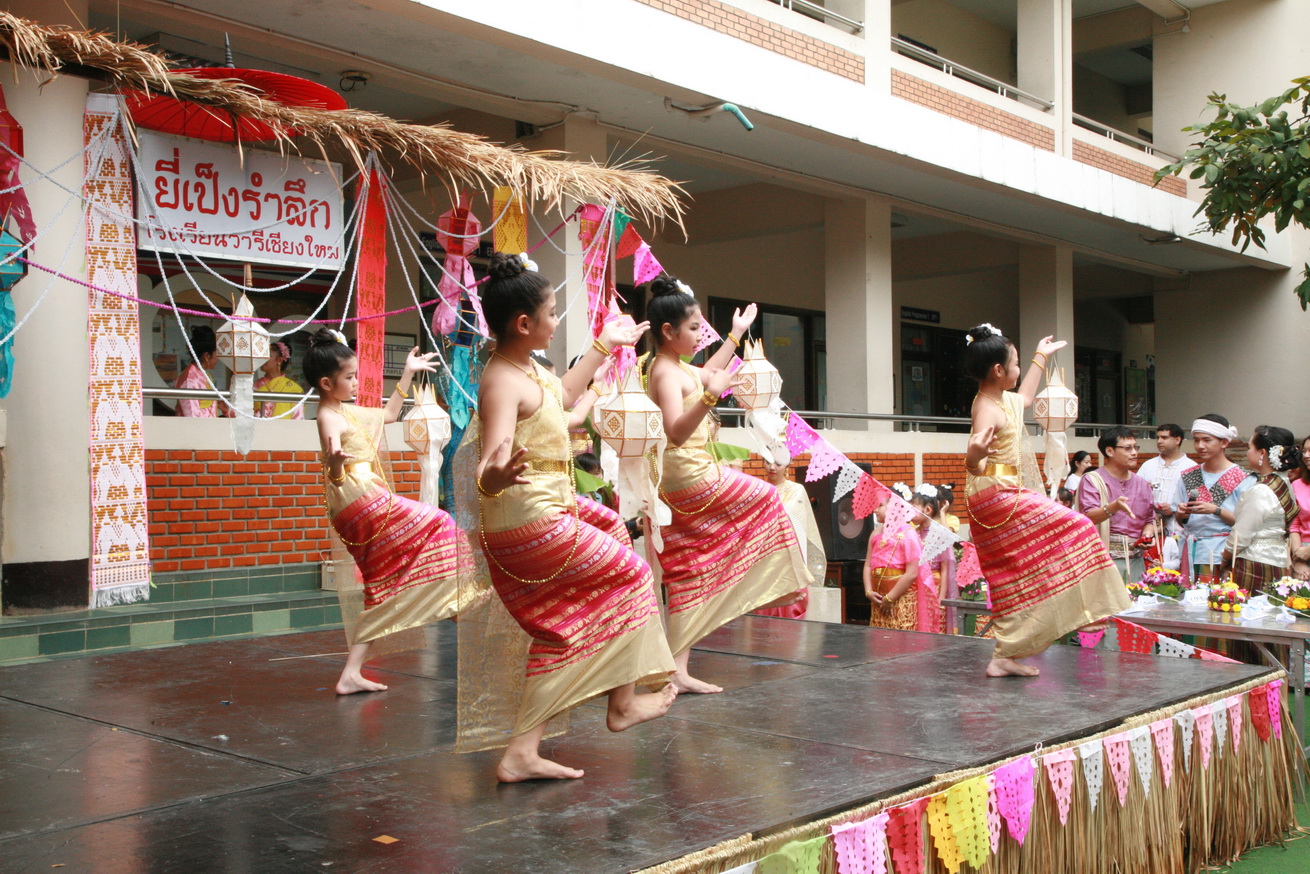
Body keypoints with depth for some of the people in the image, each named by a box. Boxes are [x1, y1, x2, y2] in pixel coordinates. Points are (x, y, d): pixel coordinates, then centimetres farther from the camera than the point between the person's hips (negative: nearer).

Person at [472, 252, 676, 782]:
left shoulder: (529, 369, 10)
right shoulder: (502, 382, -23)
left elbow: (564, 396, 33)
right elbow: (488, 473, -34)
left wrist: (604, 346, 39)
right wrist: (497, 476, -59)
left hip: (552, 509, 10)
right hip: (531, 523, -10)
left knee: (557, 634, 14)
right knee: (630, 574, 6)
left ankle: (522, 753, 15)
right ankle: (623, 703, 18)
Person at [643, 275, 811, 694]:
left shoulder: (676, 367, 14)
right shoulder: (666, 371, -16)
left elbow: (707, 374, 37)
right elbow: (676, 431, -29)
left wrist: (736, 334, 42)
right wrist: (710, 396, -42)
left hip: (680, 484, 10)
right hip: (690, 475, -10)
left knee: (688, 572, 7)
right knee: (765, 498, 9)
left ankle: (677, 669, 7)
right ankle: (781, 582, 20)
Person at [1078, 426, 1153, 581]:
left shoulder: (1142, 484, 16)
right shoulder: (1092, 480, -3)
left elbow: (1149, 519, 24)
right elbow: (1088, 517, -15)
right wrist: (1114, 507, -32)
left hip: (1136, 559, 5)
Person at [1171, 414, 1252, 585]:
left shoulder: (1241, 479, -3)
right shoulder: (1187, 476, 11)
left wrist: (1216, 510, -18)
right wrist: (1182, 514, -6)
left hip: (1222, 554, -4)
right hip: (1191, 556, 4)